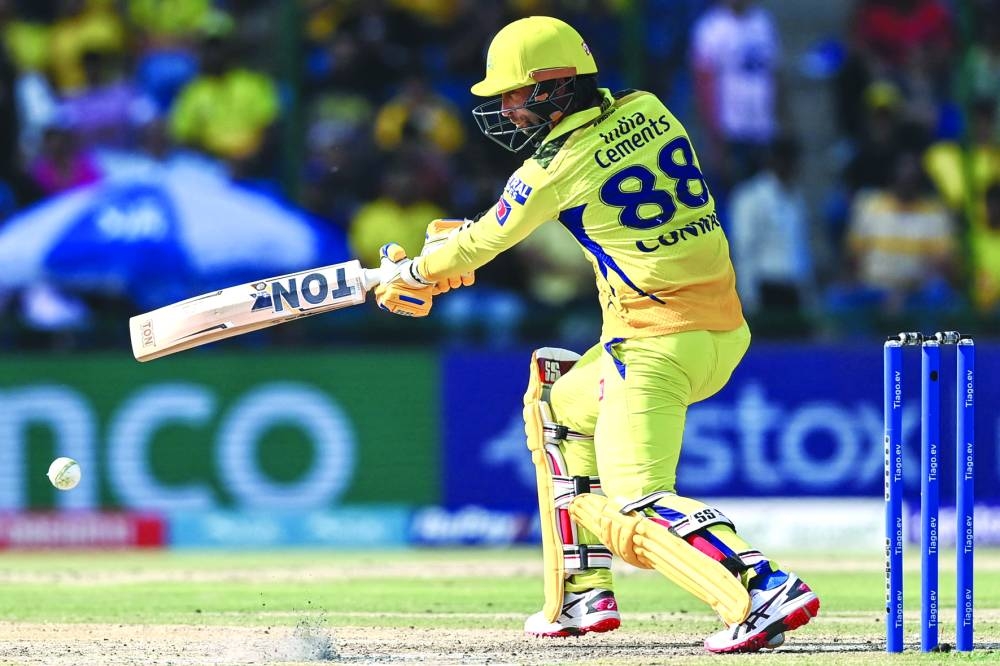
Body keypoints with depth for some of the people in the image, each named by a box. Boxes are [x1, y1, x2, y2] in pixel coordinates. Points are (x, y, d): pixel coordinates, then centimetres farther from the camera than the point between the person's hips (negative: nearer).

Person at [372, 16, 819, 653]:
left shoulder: (555, 165, -12)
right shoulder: (646, 111, 9)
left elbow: (484, 243, 5)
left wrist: (413, 273, 25)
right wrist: (463, 238, 29)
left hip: (658, 344, -9)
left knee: (631, 509, -12)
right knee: (558, 406, 27)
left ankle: (763, 588, -32)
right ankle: (584, 594, 26)